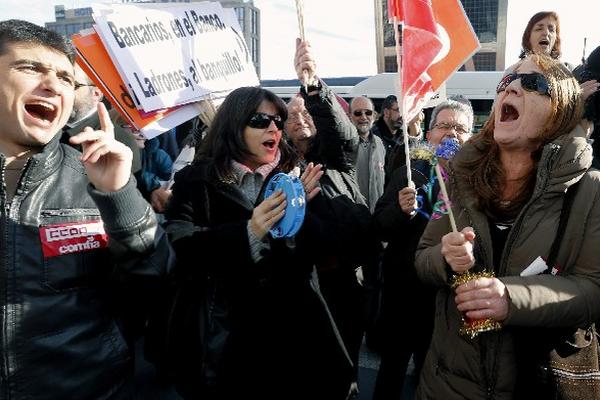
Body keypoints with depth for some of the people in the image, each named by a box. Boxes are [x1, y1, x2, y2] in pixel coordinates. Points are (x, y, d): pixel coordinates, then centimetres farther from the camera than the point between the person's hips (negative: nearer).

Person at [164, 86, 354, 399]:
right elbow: (179, 245, -18)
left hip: (289, 325, 3)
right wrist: (246, 232, -29)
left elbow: (322, 245, 0)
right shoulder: (196, 179, -4)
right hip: (222, 331, -2)